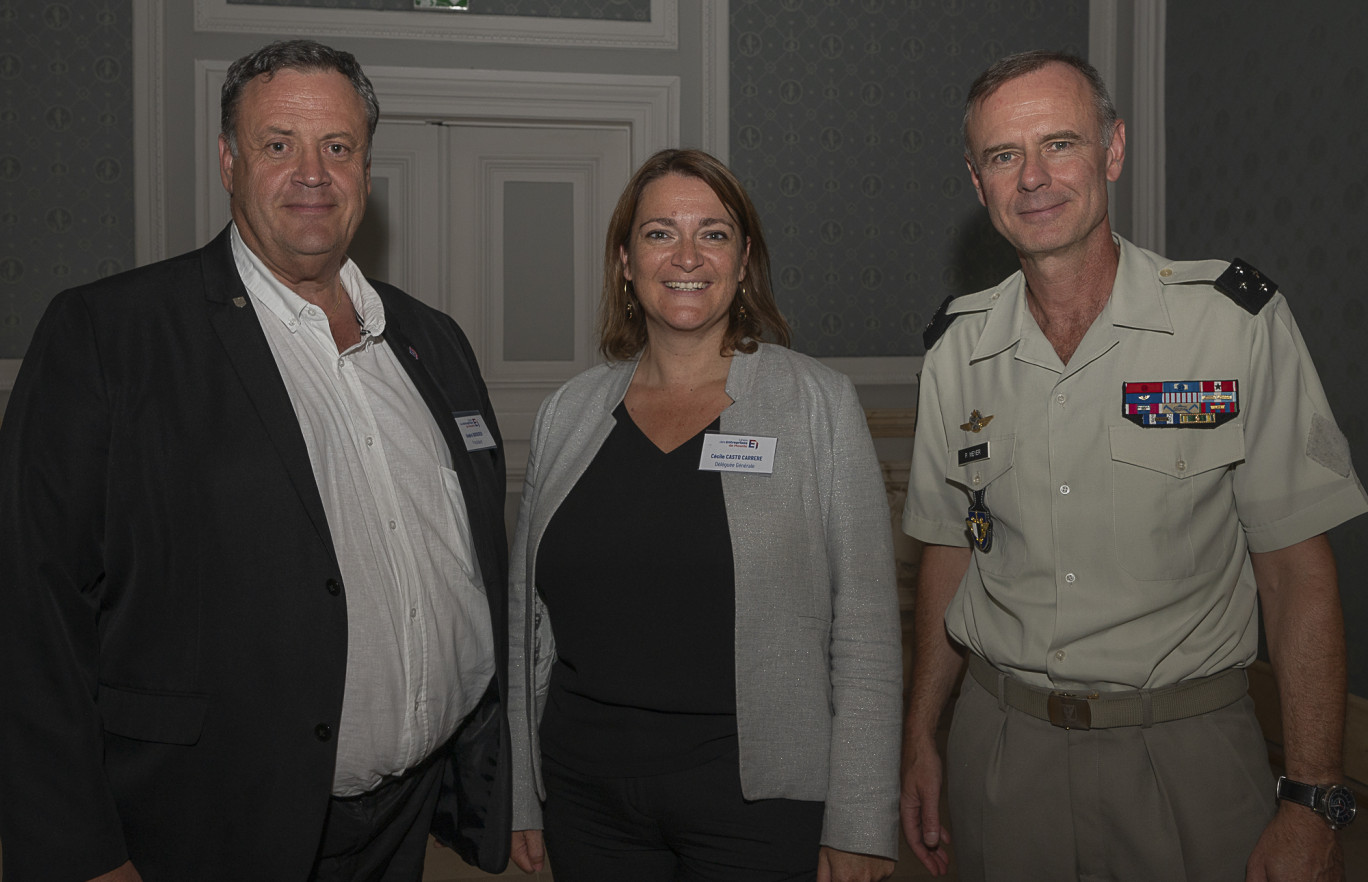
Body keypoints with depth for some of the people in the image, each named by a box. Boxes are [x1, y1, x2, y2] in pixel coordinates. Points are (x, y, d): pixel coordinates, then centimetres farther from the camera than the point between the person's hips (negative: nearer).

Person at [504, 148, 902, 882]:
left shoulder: (817, 403, -5)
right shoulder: (568, 414, 4)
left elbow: (865, 628, -7)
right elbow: (526, 617, 9)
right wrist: (519, 793, 9)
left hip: (760, 795, -3)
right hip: (587, 793, 3)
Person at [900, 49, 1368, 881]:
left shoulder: (1238, 321, -9)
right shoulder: (958, 345, 1)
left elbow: (1296, 567, -9)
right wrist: (920, 740, 7)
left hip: (1185, 749, -2)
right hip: (1000, 743, 3)